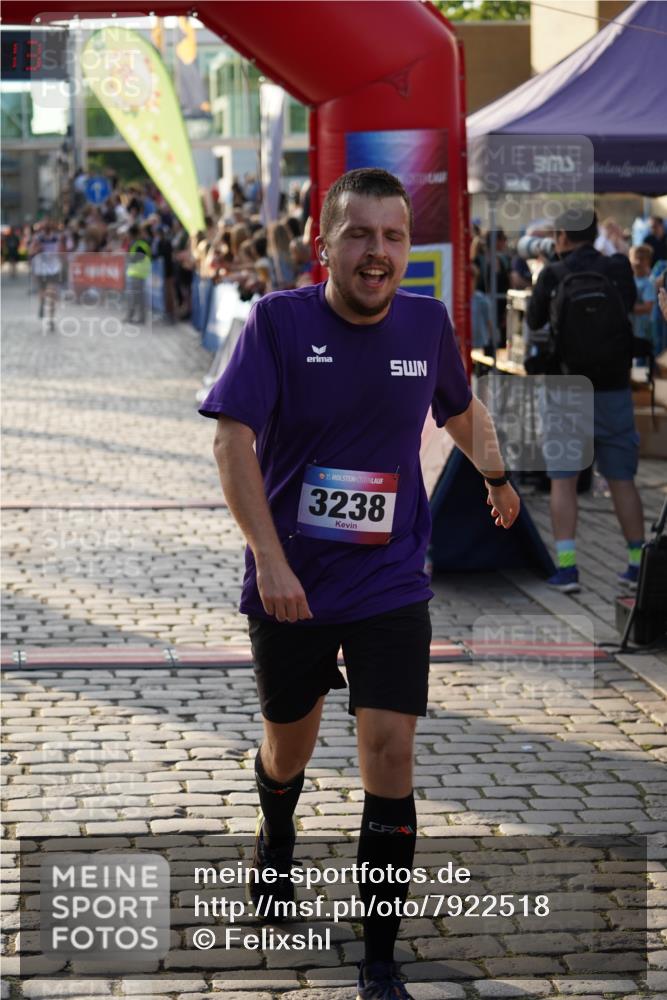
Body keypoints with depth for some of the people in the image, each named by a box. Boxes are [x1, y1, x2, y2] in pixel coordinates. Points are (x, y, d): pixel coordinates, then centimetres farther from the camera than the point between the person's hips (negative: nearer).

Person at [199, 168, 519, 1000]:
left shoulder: (427, 322, -1)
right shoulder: (278, 319, -11)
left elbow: (460, 407, 20)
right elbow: (233, 439, -16)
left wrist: (493, 471, 7)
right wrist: (269, 560, -23)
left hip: (391, 588, 1)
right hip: (289, 586, -1)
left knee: (389, 754, -9)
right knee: (289, 744, 18)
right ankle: (275, 841, 54)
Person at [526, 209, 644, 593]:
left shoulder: (553, 276, -6)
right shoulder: (619, 269, 0)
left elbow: (534, 321, 8)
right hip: (613, 389, 2)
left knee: (563, 480, 3)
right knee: (623, 479, 10)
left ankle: (566, 565, -5)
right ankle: (639, 562, 14)